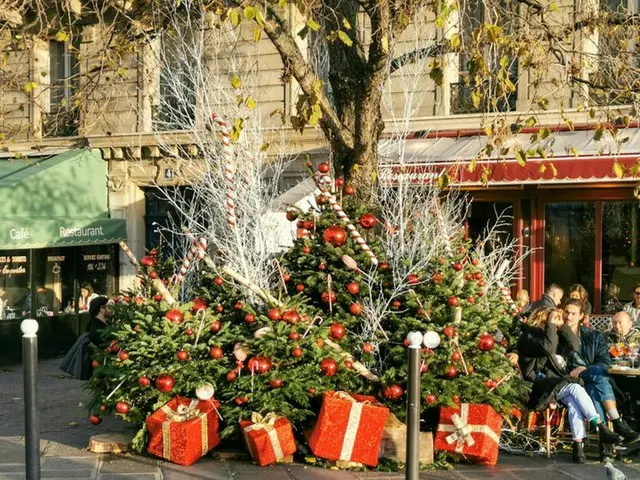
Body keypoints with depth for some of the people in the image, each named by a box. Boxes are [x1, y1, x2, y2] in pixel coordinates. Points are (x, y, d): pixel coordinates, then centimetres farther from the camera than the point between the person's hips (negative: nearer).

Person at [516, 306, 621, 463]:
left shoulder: (554, 335, 23)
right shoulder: (527, 337, -1)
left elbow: (573, 345, 12)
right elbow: (548, 347, -18)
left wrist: (561, 325, 7)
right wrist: (551, 324, -9)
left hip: (555, 382, 6)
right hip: (539, 384, -6)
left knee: (573, 401, -26)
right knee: (575, 387, -27)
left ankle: (578, 443, -33)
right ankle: (601, 428, -25)